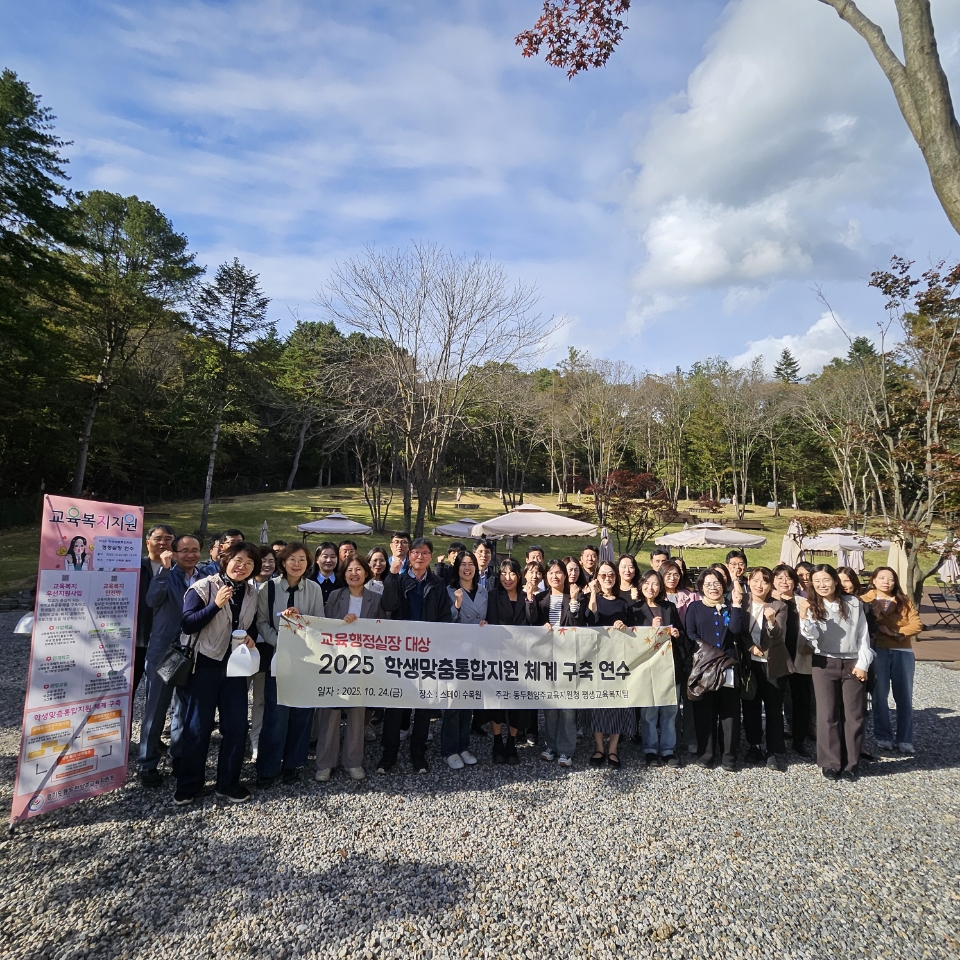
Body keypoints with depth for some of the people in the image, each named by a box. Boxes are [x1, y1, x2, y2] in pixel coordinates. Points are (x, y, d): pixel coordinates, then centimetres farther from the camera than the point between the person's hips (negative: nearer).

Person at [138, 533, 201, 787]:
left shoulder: (204, 579, 4)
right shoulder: (166, 576, -7)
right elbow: (152, 600, -26)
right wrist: (164, 569, -35)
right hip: (163, 651, -4)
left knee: (186, 707, 16)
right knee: (156, 709, 5)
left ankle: (178, 755, 32)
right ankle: (147, 764, 18)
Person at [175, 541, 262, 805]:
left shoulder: (252, 592, 5)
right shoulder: (203, 587, -10)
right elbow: (187, 625, -17)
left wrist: (251, 636, -5)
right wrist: (216, 605, -27)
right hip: (205, 665, -4)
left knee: (236, 725, 7)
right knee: (197, 727, 4)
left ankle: (228, 783, 22)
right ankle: (188, 785, 22)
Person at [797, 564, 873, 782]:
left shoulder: (854, 604, 2)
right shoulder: (810, 606, -2)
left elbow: (863, 636, 5)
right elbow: (812, 638, -13)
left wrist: (863, 664, -3)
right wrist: (804, 617, -30)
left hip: (853, 664, 1)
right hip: (824, 664, -1)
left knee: (855, 715, 5)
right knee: (827, 714, 0)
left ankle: (852, 764, 16)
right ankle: (831, 763, 10)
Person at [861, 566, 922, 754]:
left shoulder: (905, 601, 8)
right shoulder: (865, 601, 1)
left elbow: (916, 625, -1)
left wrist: (896, 632, -12)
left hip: (903, 652, 2)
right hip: (877, 651, -2)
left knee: (904, 697, 5)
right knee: (880, 696, 5)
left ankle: (905, 739, 16)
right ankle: (883, 737, 16)